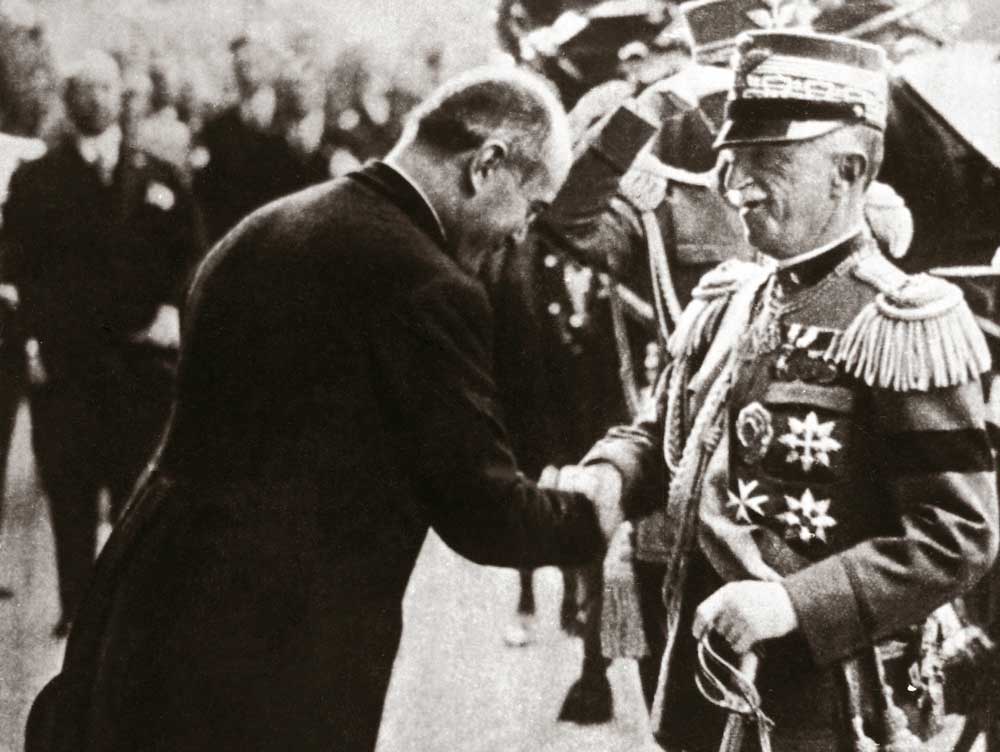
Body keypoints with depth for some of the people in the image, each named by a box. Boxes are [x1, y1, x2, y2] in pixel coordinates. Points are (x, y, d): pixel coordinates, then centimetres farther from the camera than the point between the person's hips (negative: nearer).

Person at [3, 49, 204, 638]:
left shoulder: (159, 178, 11)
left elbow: (191, 255, 9)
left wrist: (173, 308, -7)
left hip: (141, 353, 1)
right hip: (63, 359, 0)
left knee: (139, 484, 1)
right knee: (69, 489, 0)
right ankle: (78, 607, 7)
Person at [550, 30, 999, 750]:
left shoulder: (903, 326, -14)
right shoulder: (725, 299, 7)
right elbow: (661, 431, 19)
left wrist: (792, 604, -25)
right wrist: (601, 478, -4)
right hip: (699, 674, 6)